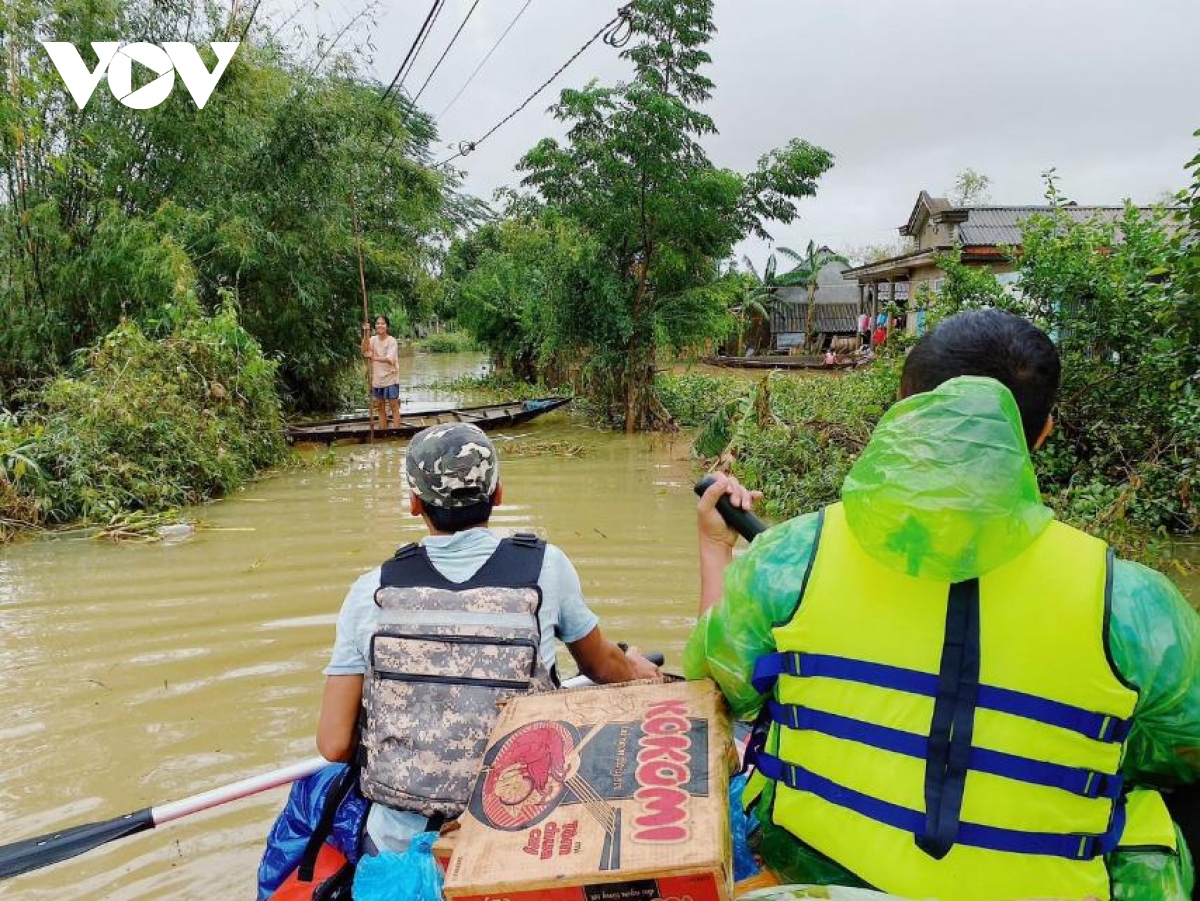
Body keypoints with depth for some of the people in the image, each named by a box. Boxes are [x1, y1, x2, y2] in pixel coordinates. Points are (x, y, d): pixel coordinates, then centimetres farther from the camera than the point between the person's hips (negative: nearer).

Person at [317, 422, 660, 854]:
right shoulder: (545, 566, -9)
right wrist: (637, 668, 31)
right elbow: (601, 666, 8)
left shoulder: (370, 592, -8)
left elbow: (335, 745, -5)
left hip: (398, 848, 1)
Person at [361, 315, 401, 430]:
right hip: (377, 378, 5)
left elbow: (390, 359, -18)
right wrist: (366, 333, -20)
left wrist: (374, 358, -16)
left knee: (394, 406, -6)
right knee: (380, 407, 11)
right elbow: (364, 351, -13)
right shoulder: (373, 339, 5)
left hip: (390, 378, -5)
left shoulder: (392, 341, -7)